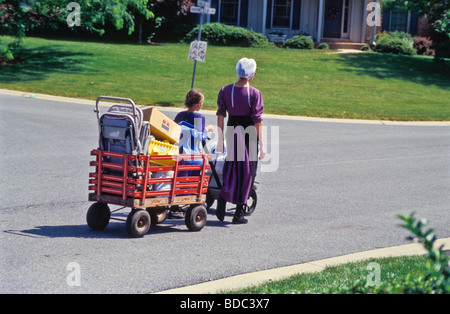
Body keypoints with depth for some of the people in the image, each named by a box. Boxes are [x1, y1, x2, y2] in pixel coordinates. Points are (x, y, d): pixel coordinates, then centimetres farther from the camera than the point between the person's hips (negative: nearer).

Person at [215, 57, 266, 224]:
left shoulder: (225, 91, 0)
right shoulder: (254, 93, -12)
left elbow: (220, 115, 2)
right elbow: (257, 120, -12)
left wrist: (220, 139, 10)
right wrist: (261, 145, -7)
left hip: (231, 132, 3)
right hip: (249, 134, -3)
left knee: (231, 168, 17)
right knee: (246, 172, 6)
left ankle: (223, 195, -10)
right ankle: (238, 213, 10)